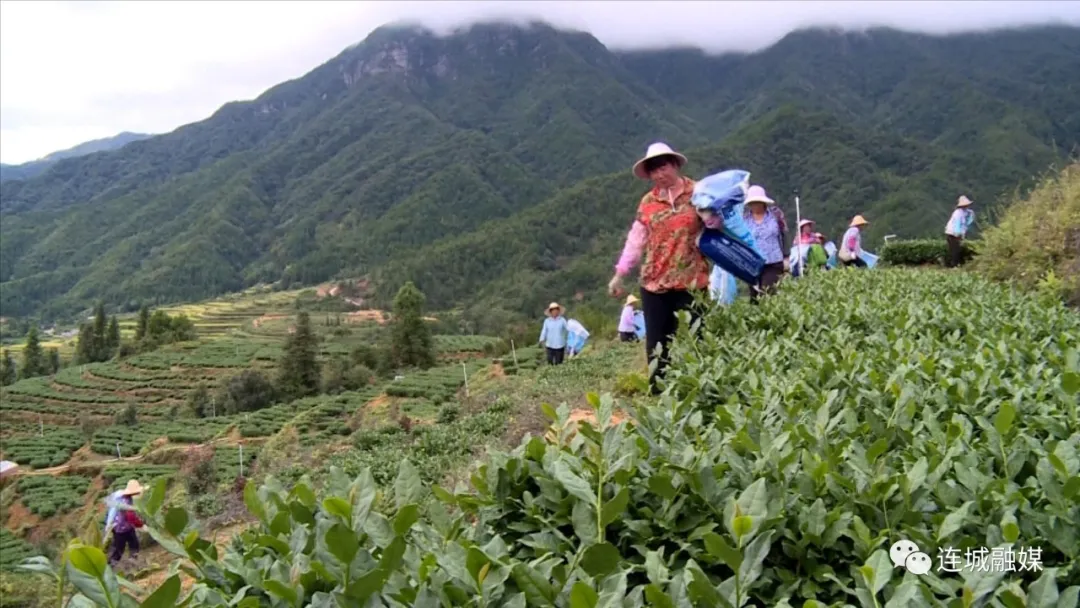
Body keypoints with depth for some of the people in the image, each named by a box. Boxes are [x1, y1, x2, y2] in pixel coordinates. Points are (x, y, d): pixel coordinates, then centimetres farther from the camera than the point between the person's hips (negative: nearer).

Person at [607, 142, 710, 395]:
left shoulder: (698, 193, 1)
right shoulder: (648, 201, 10)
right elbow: (635, 240, 13)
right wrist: (619, 274, 12)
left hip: (691, 281, -3)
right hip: (654, 282, 3)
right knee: (657, 343, 5)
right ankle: (659, 394, 12)